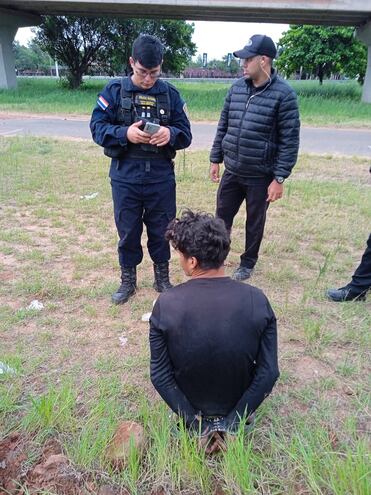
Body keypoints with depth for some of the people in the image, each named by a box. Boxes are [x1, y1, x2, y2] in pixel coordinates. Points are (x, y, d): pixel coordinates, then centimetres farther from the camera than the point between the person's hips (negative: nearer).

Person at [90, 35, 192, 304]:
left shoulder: (170, 93, 2)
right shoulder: (115, 90, -2)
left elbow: (186, 133, 2)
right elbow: (97, 127, -4)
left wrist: (171, 134, -21)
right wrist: (125, 133, -22)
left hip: (161, 178, 1)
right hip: (125, 177, 0)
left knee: (161, 230, 12)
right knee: (128, 231, 11)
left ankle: (162, 278, 33)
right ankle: (128, 280, 31)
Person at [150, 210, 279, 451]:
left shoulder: (166, 304, -25)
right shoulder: (257, 300, -21)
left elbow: (160, 375, -18)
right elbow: (269, 372, -17)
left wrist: (196, 423, -8)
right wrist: (231, 422, -8)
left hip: (189, 405, -1)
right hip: (237, 403, 2)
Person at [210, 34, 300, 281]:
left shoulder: (283, 94, -12)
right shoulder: (236, 88, 3)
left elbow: (289, 141, -13)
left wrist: (279, 178, -15)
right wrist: (216, 159, 10)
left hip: (261, 176, -4)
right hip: (232, 172, 4)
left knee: (255, 222, 12)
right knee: (222, 217, 13)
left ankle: (248, 263, 32)